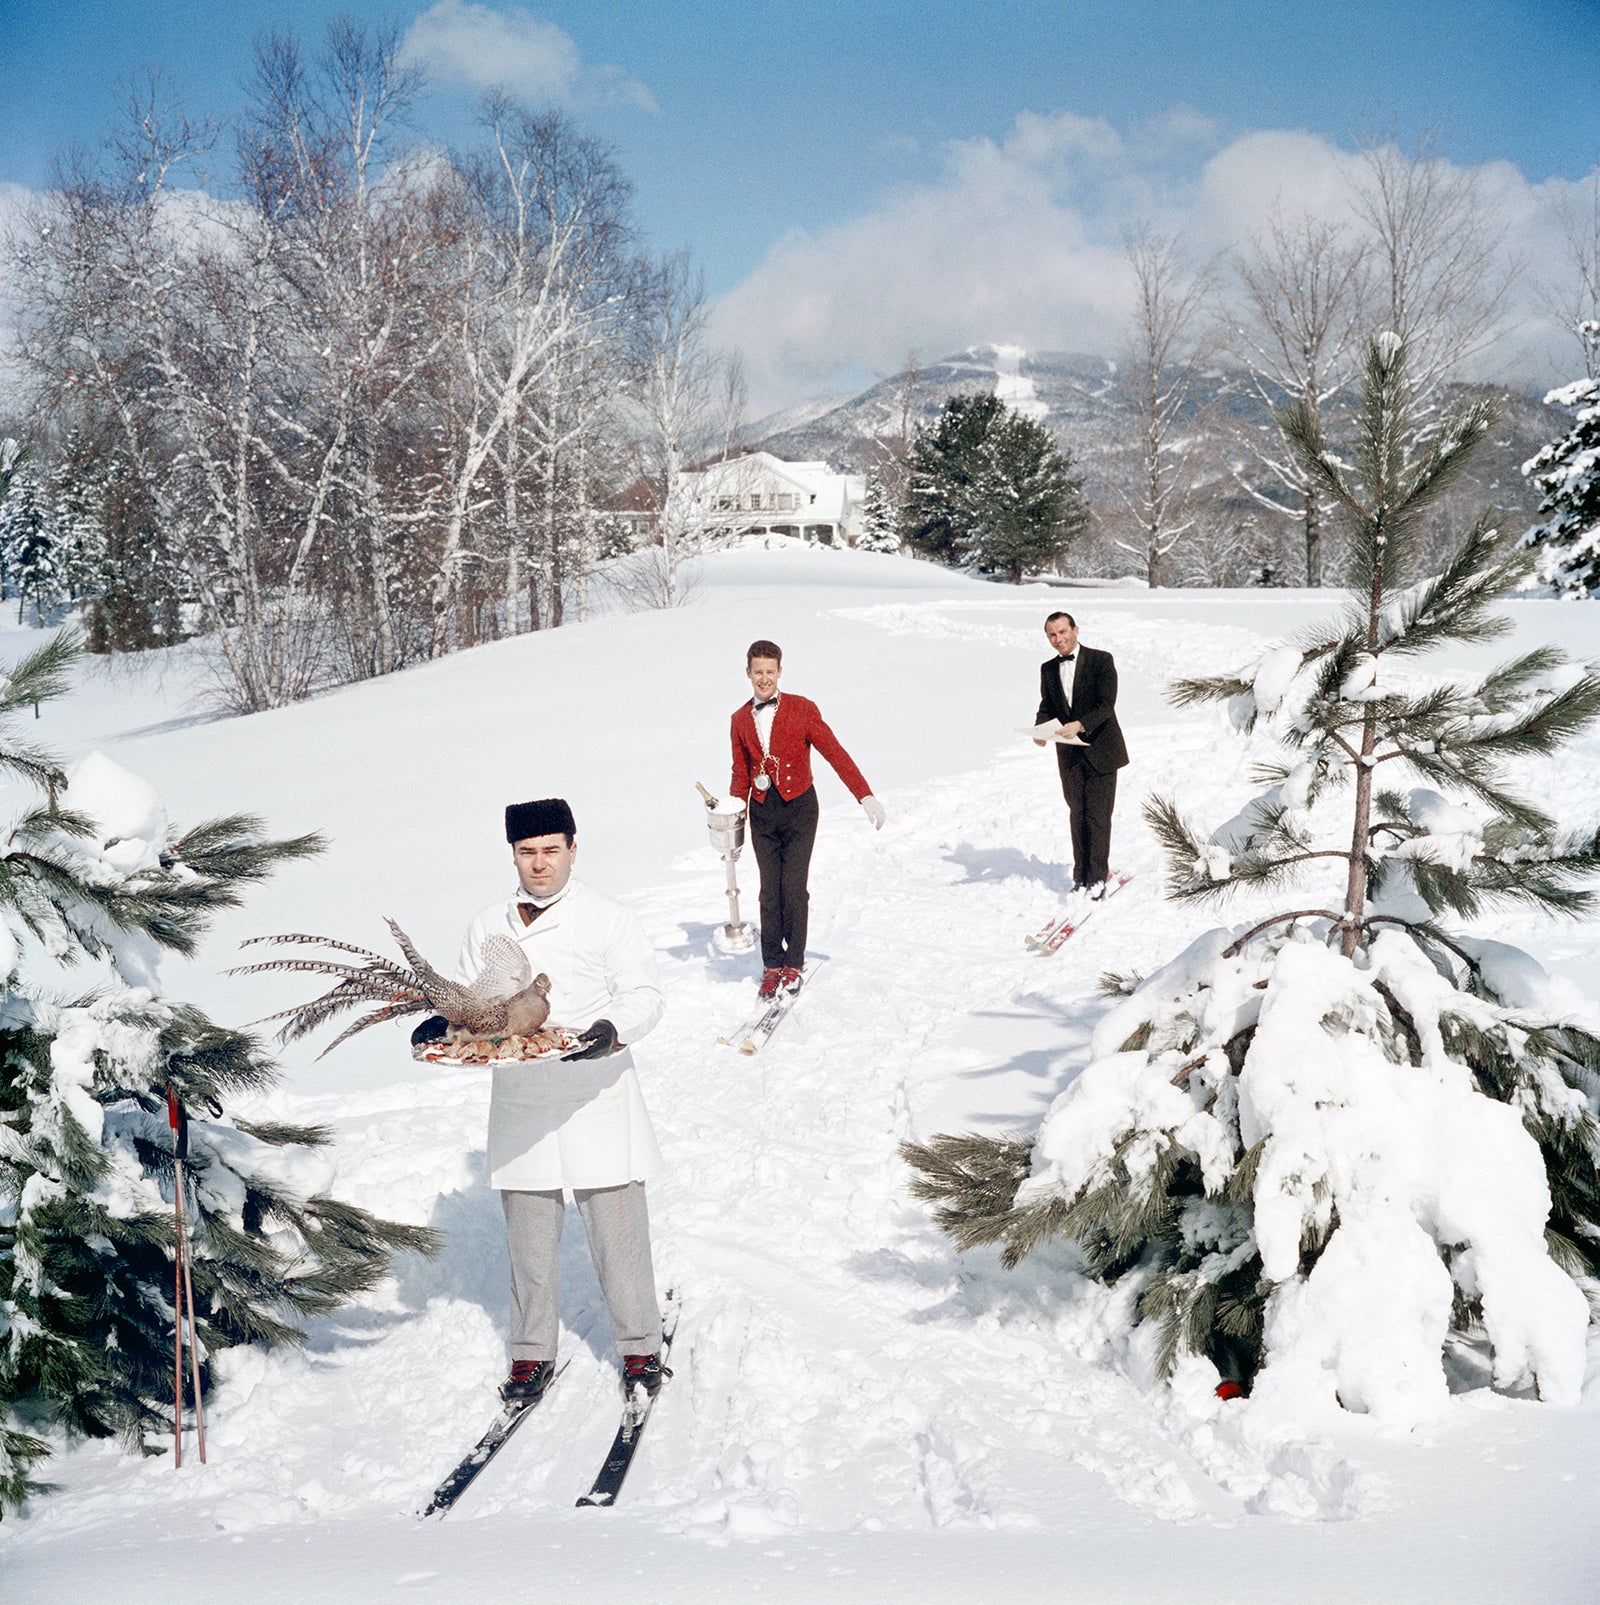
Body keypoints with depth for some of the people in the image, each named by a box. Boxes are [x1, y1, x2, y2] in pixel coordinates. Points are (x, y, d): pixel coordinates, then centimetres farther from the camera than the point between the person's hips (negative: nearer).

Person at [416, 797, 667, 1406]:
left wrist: (613, 1029, -26)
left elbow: (643, 994, -6)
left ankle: (640, 1348, 15)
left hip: (595, 1098, -3)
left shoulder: (606, 919, -1)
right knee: (528, 1235, 9)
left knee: (617, 1229, 0)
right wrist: (442, 1024, -7)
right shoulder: (487, 927, 10)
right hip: (520, 1100, 3)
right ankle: (532, 1354, 22)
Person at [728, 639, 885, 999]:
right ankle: (772, 965, 10)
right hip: (762, 812, 3)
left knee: (793, 888, -8)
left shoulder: (802, 710, -3)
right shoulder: (740, 720, 9)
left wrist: (865, 796, -14)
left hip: (798, 807, -3)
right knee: (769, 891, 0)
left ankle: (794, 963, 5)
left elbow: (835, 753, -7)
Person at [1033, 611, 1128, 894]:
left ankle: (1098, 878, 0)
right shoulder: (1048, 669, 8)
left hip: (1100, 751, -5)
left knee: (1098, 816, -6)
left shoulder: (1101, 660, -8)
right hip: (1069, 754, 5)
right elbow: (1046, 707, 12)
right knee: (1077, 815, 10)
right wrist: (1040, 730, -10)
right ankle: (1081, 877, 18)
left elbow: (1106, 705, -15)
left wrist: (1080, 725, -31)